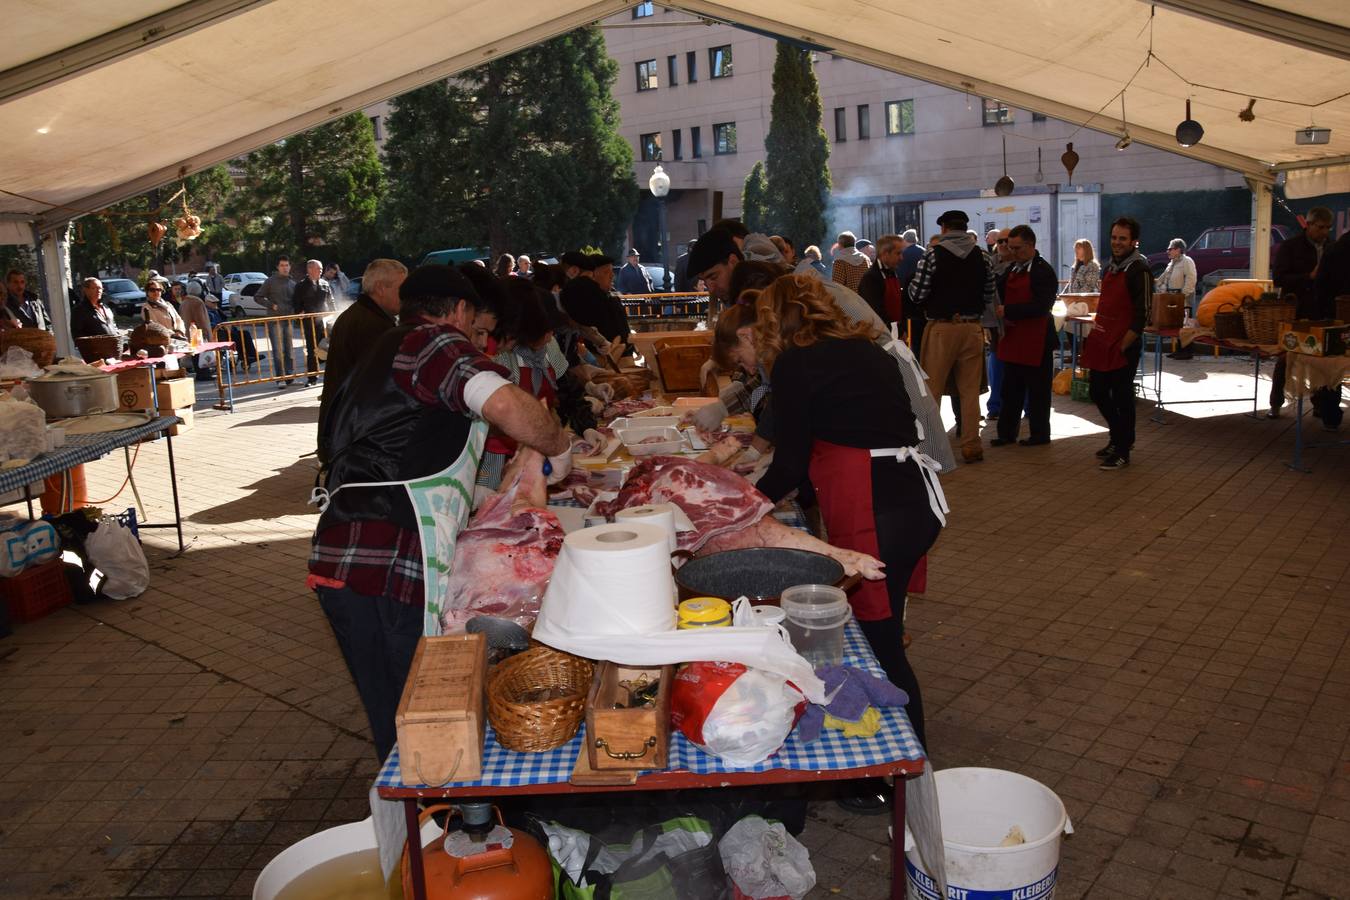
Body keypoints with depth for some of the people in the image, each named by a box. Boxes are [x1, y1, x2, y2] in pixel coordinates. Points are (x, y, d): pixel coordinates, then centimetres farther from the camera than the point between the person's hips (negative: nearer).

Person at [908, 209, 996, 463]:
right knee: (970, 390, 9)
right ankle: (971, 446, 13)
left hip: (941, 327, -3)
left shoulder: (932, 256, -8)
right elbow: (991, 296, 6)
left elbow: (916, 295, -9)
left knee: (931, 389, 5)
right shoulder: (981, 257, 4)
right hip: (972, 328, 4)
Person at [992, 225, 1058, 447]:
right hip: (1013, 337, 8)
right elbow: (1000, 293, 19)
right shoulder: (1013, 268, 12)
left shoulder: (1043, 271, -12)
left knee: (1037, 390, 4)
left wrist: (1008, 311, -20)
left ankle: (1040, 434, 15)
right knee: (1011, 389, 12)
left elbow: (1040, 306, -20)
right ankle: (1006, 432, 19)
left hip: (1034, 340, -8)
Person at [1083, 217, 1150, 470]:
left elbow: (1141, 315, -15)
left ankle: (1122, 451, 11)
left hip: (1123, 347, -9)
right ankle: (1120, 438, 34)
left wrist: (1123, 345, -16)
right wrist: (1096, 336, 16)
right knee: (1097, 392, 15)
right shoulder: (1111, 266, 14)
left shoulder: (1139, 270, -12)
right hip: (1102, 344, 9)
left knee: (1122, 397, 0)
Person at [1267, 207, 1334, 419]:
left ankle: (1320, 404, 17)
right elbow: (1278, 278, -12)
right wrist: (1310, 277, -20)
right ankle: (1275, 404, 12)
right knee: (1285, 360, 4)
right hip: (1295, 314, -4)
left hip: (1323, 314, 4)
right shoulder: (1289, 247, -3)